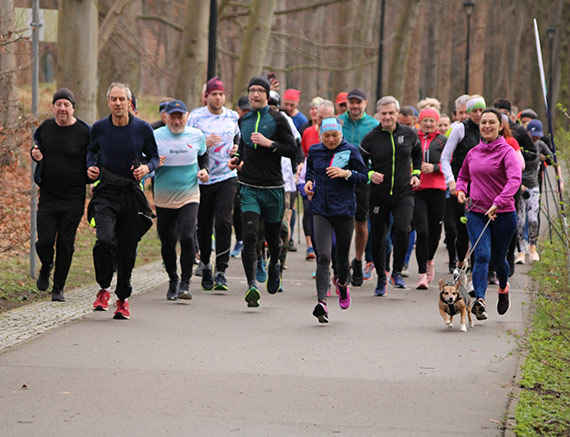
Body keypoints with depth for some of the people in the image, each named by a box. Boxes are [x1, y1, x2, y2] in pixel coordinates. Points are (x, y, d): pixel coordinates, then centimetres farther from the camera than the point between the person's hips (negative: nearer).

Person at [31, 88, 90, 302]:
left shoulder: (84, 132, -6)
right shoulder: (45, 128, 5)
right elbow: (36, 145, 23)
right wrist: (35, 154, 0)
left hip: (73, 200, -2)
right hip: (47, 197, 2)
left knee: (65, 244, 0)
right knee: (45, 241, -6)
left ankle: (59, 288, 14)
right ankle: (46, 268, 28)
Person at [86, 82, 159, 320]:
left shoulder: (142, 128, -1)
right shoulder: (99, 128, 1)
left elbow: (154, 157, 10)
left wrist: (146, 167, -11)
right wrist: (91, 167, 1)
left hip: (132, 193, 1)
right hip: (106, 193, -1)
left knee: (127, 250, 6)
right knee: (105, 239, -24)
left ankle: (122, 298, 24)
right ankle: (104, 289, -3)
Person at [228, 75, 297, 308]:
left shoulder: (277, 120, -3)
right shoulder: (244, 120, 11)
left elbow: (293, 150, -6)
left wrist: (269, 143, -17)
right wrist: (237, 158, 10)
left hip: (273, 188, -2)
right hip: (249, 187, 2)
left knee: (272, 239, 11)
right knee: (250, 236, -15)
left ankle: (274, 266, 44)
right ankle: (251, 285, -18)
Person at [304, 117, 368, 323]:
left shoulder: (350, 151, -3)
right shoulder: (315, 151, 6)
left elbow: (364, 177, -2)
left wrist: (346, 173, -18)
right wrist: (309, 181, 8)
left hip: (344, 210, -1)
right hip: (321, 211, 1)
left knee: (342, 257, 11)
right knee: (323, 257, -15)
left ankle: (342, 283, 46)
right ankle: (321, 302, -22)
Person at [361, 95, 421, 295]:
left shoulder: (409, 134, 1)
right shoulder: (371, 138, -5)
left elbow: (417, 153, 22)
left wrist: (416, 173, 10)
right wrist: (370, 174, -14)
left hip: (404, 193, 0)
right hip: (378, 195, 0)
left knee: (402, 230, -22)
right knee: (378, 239, 6)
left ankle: (397, 272, -3)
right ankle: (381, 278, 25)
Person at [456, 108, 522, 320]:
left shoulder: (506, 151, -8)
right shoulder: (473, 153, 8)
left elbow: (515, 179, -24)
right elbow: (463, 175, 27)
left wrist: (498, 203, -36)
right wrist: (461, 189, 4)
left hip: (503, 213, -3)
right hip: (476, 212, 3)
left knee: (498, 259, 11)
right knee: (481, 255, -16)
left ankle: (503, 287, 43)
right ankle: (479, 301, -27)